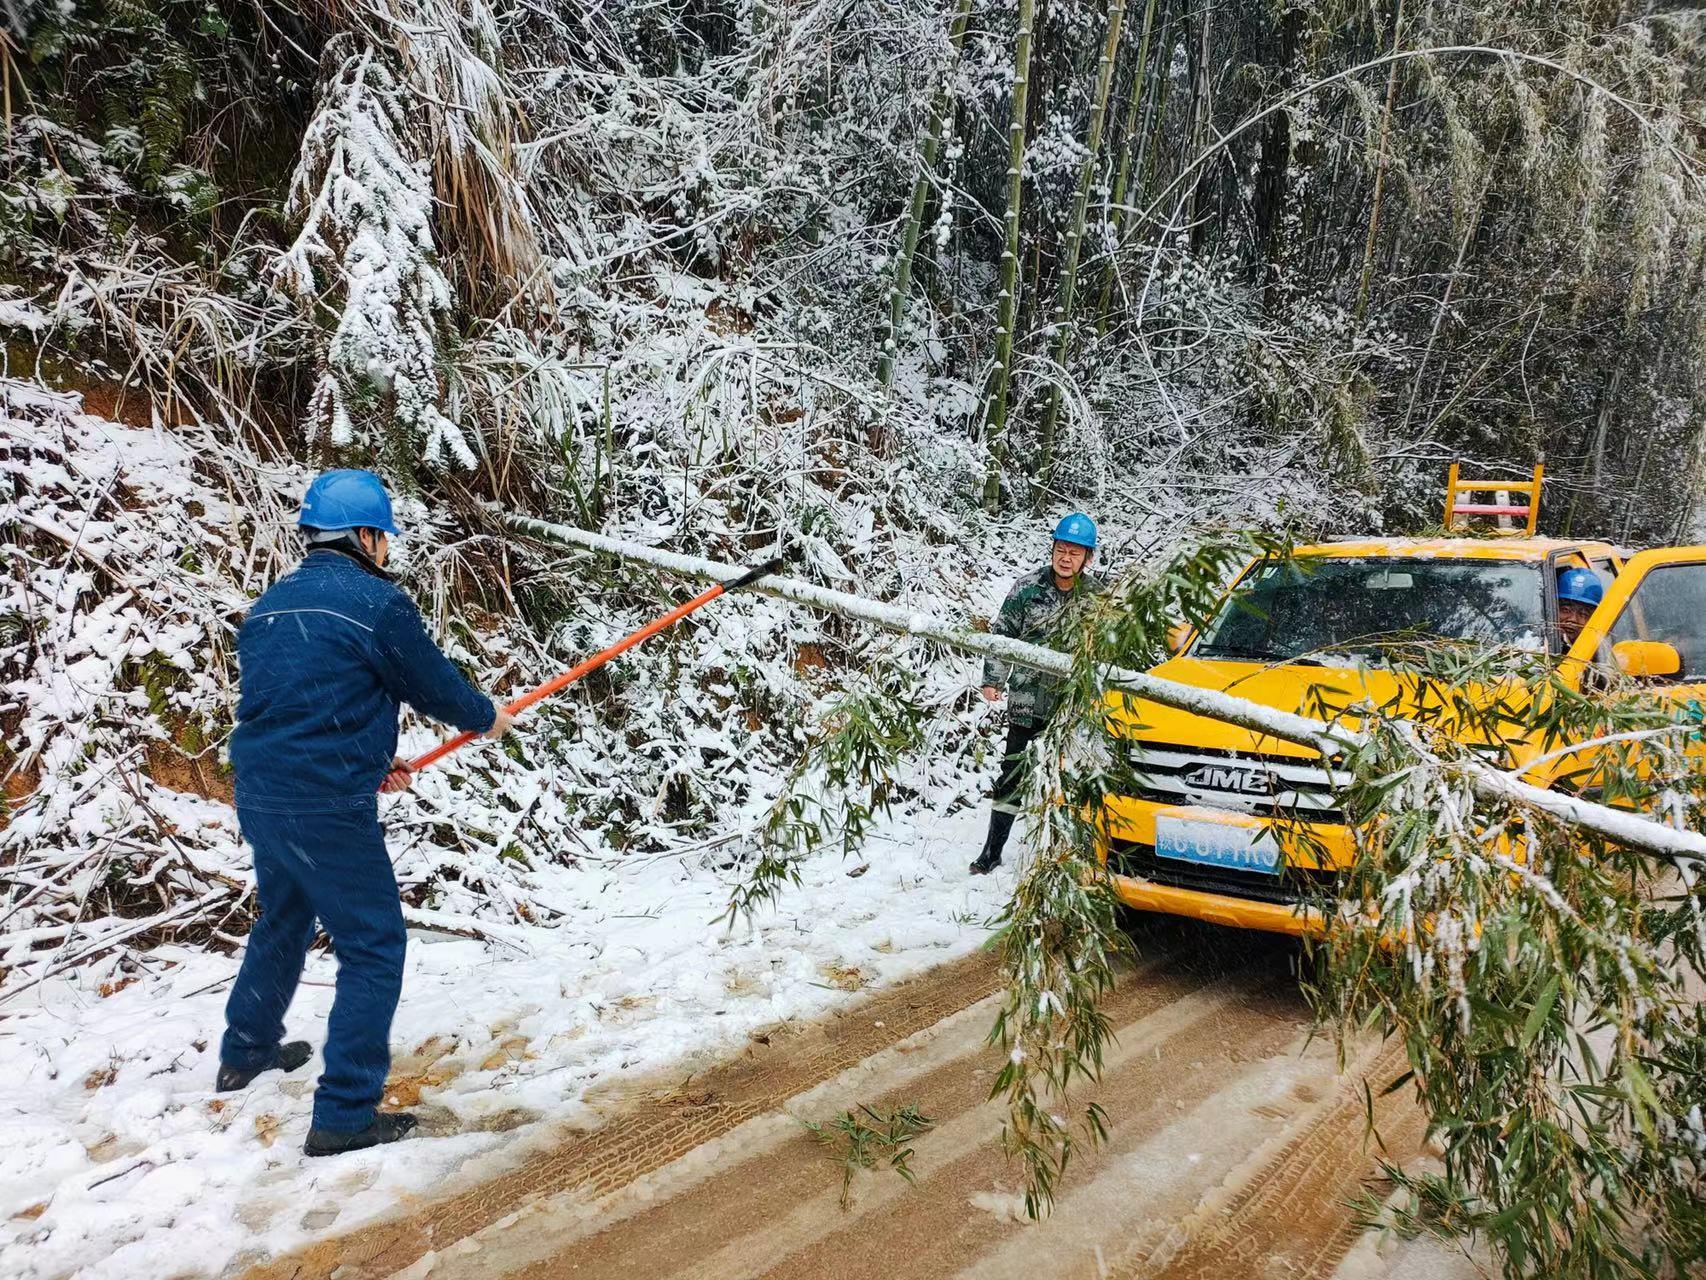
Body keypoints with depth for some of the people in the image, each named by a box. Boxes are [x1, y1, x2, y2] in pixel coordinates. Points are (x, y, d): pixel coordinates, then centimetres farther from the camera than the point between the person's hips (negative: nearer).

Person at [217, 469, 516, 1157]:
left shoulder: (269, 605, 12)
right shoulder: (377, 602, -12)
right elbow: (435, 683, -4)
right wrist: (485, 718, 17)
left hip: (259, 796, 9)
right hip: (327, 808, -9)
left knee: (283, 920, 29)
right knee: (373, 945, 3)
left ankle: (245, 1054, 48)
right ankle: (345, 1114, 5)